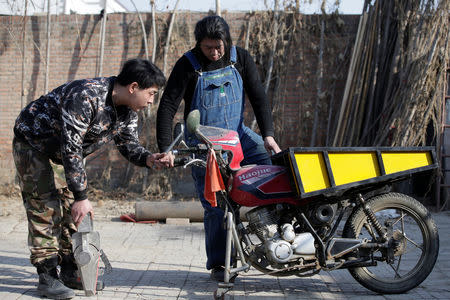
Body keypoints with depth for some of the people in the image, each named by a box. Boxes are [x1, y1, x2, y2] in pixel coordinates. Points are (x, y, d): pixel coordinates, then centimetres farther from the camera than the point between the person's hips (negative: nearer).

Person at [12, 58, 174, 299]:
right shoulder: (85, 97, -37)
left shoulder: (128, 110, -11)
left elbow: (128, 144, -2)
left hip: (70, 146, 8)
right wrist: (81, 196, -35)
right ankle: (47, 277, -8)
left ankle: (70, 272, 11)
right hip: (32, 141, -8)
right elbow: (71, 149, -37)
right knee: (44, 206, -12)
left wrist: (149, 159, -24)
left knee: (73, 208, 3)